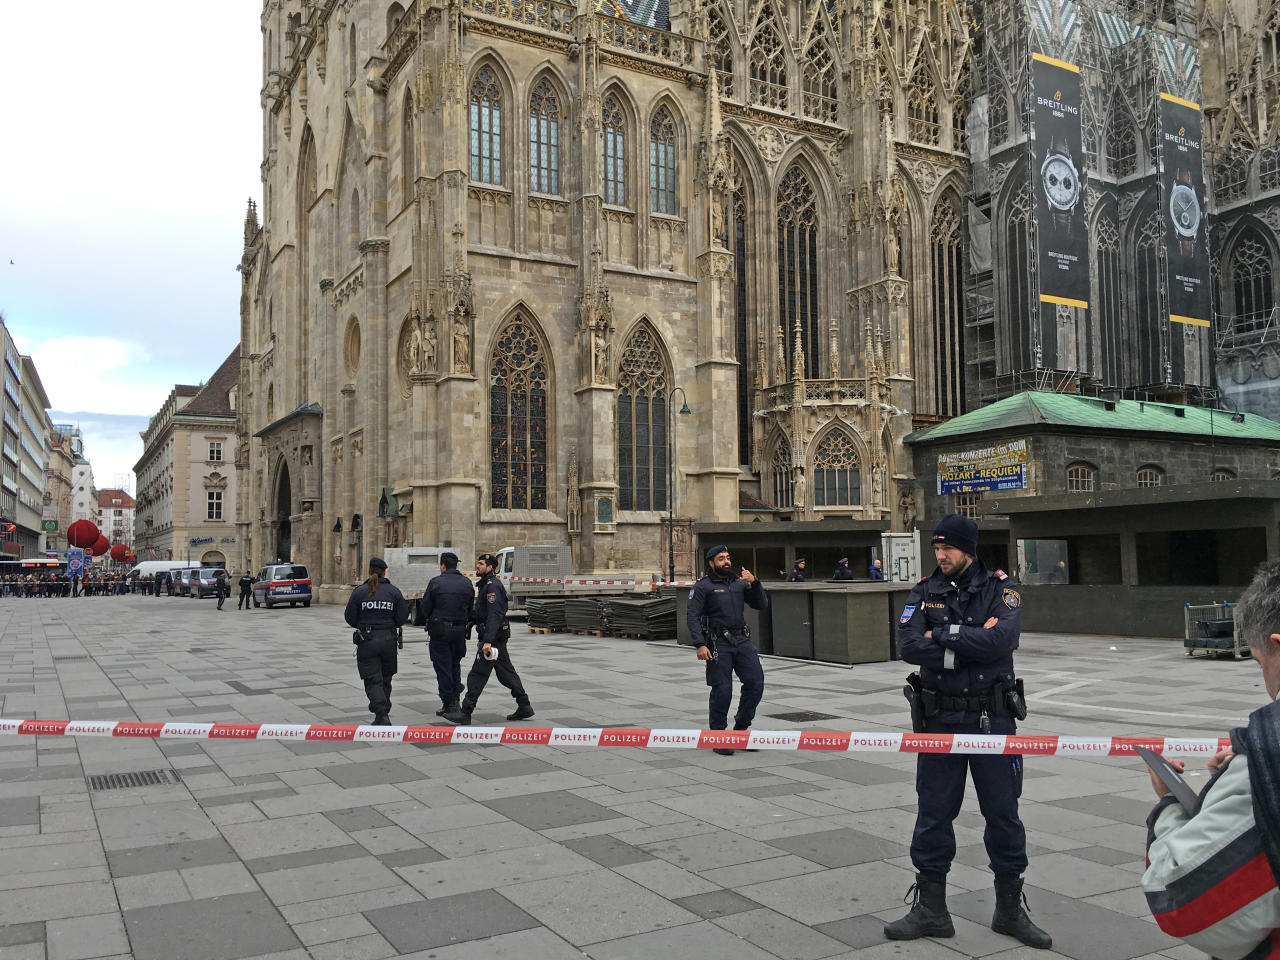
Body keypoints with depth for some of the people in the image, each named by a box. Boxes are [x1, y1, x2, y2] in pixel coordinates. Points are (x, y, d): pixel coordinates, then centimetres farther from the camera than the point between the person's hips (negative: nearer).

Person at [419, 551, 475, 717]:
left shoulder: (436, 582, -9)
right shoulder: (467, 583, 4)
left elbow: (424, 608, -7)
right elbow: (471, 609, 6)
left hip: (440, 630, -4)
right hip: (460, 630, 4)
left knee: (443, 666, 3)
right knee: (455, 663, 20)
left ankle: (448, 703, 5)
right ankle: (456, 697, 13)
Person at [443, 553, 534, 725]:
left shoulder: (492, 586, -14)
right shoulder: (484, 585, 19)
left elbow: (494, 615, -23)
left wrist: (488, 641, -29)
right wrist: (482, 638, 26)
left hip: (493, 637, -11)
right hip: (498, 637, 11)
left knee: (478, 674, -7)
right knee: (506, 673, 12)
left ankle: (465, 712, -5)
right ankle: (524, 707, 15)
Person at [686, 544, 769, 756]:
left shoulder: (740, 583, 14)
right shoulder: (703, 587, -2)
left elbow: (761, 604, 11)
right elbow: (693, 617, -9)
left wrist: (754, 582, -4)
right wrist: (700, 645, -20)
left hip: (742, 640, 5)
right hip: (718, 643, -5)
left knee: (755, 682, -2)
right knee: (721, 690, -3)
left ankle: (741, 727, 15)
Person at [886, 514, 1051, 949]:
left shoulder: (1000, 588, -4)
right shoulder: (925, 591, 2)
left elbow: (1001, 639, -22)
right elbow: (909, 646, -13)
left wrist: (943, 634, -16)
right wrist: (971, 645, -18)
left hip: (992, 720, -2)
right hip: (940, 720, 2)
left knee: (1003, 815, 9)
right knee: (933, 815, 8)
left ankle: (1010, 910, 26)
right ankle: (930, 911, 22)